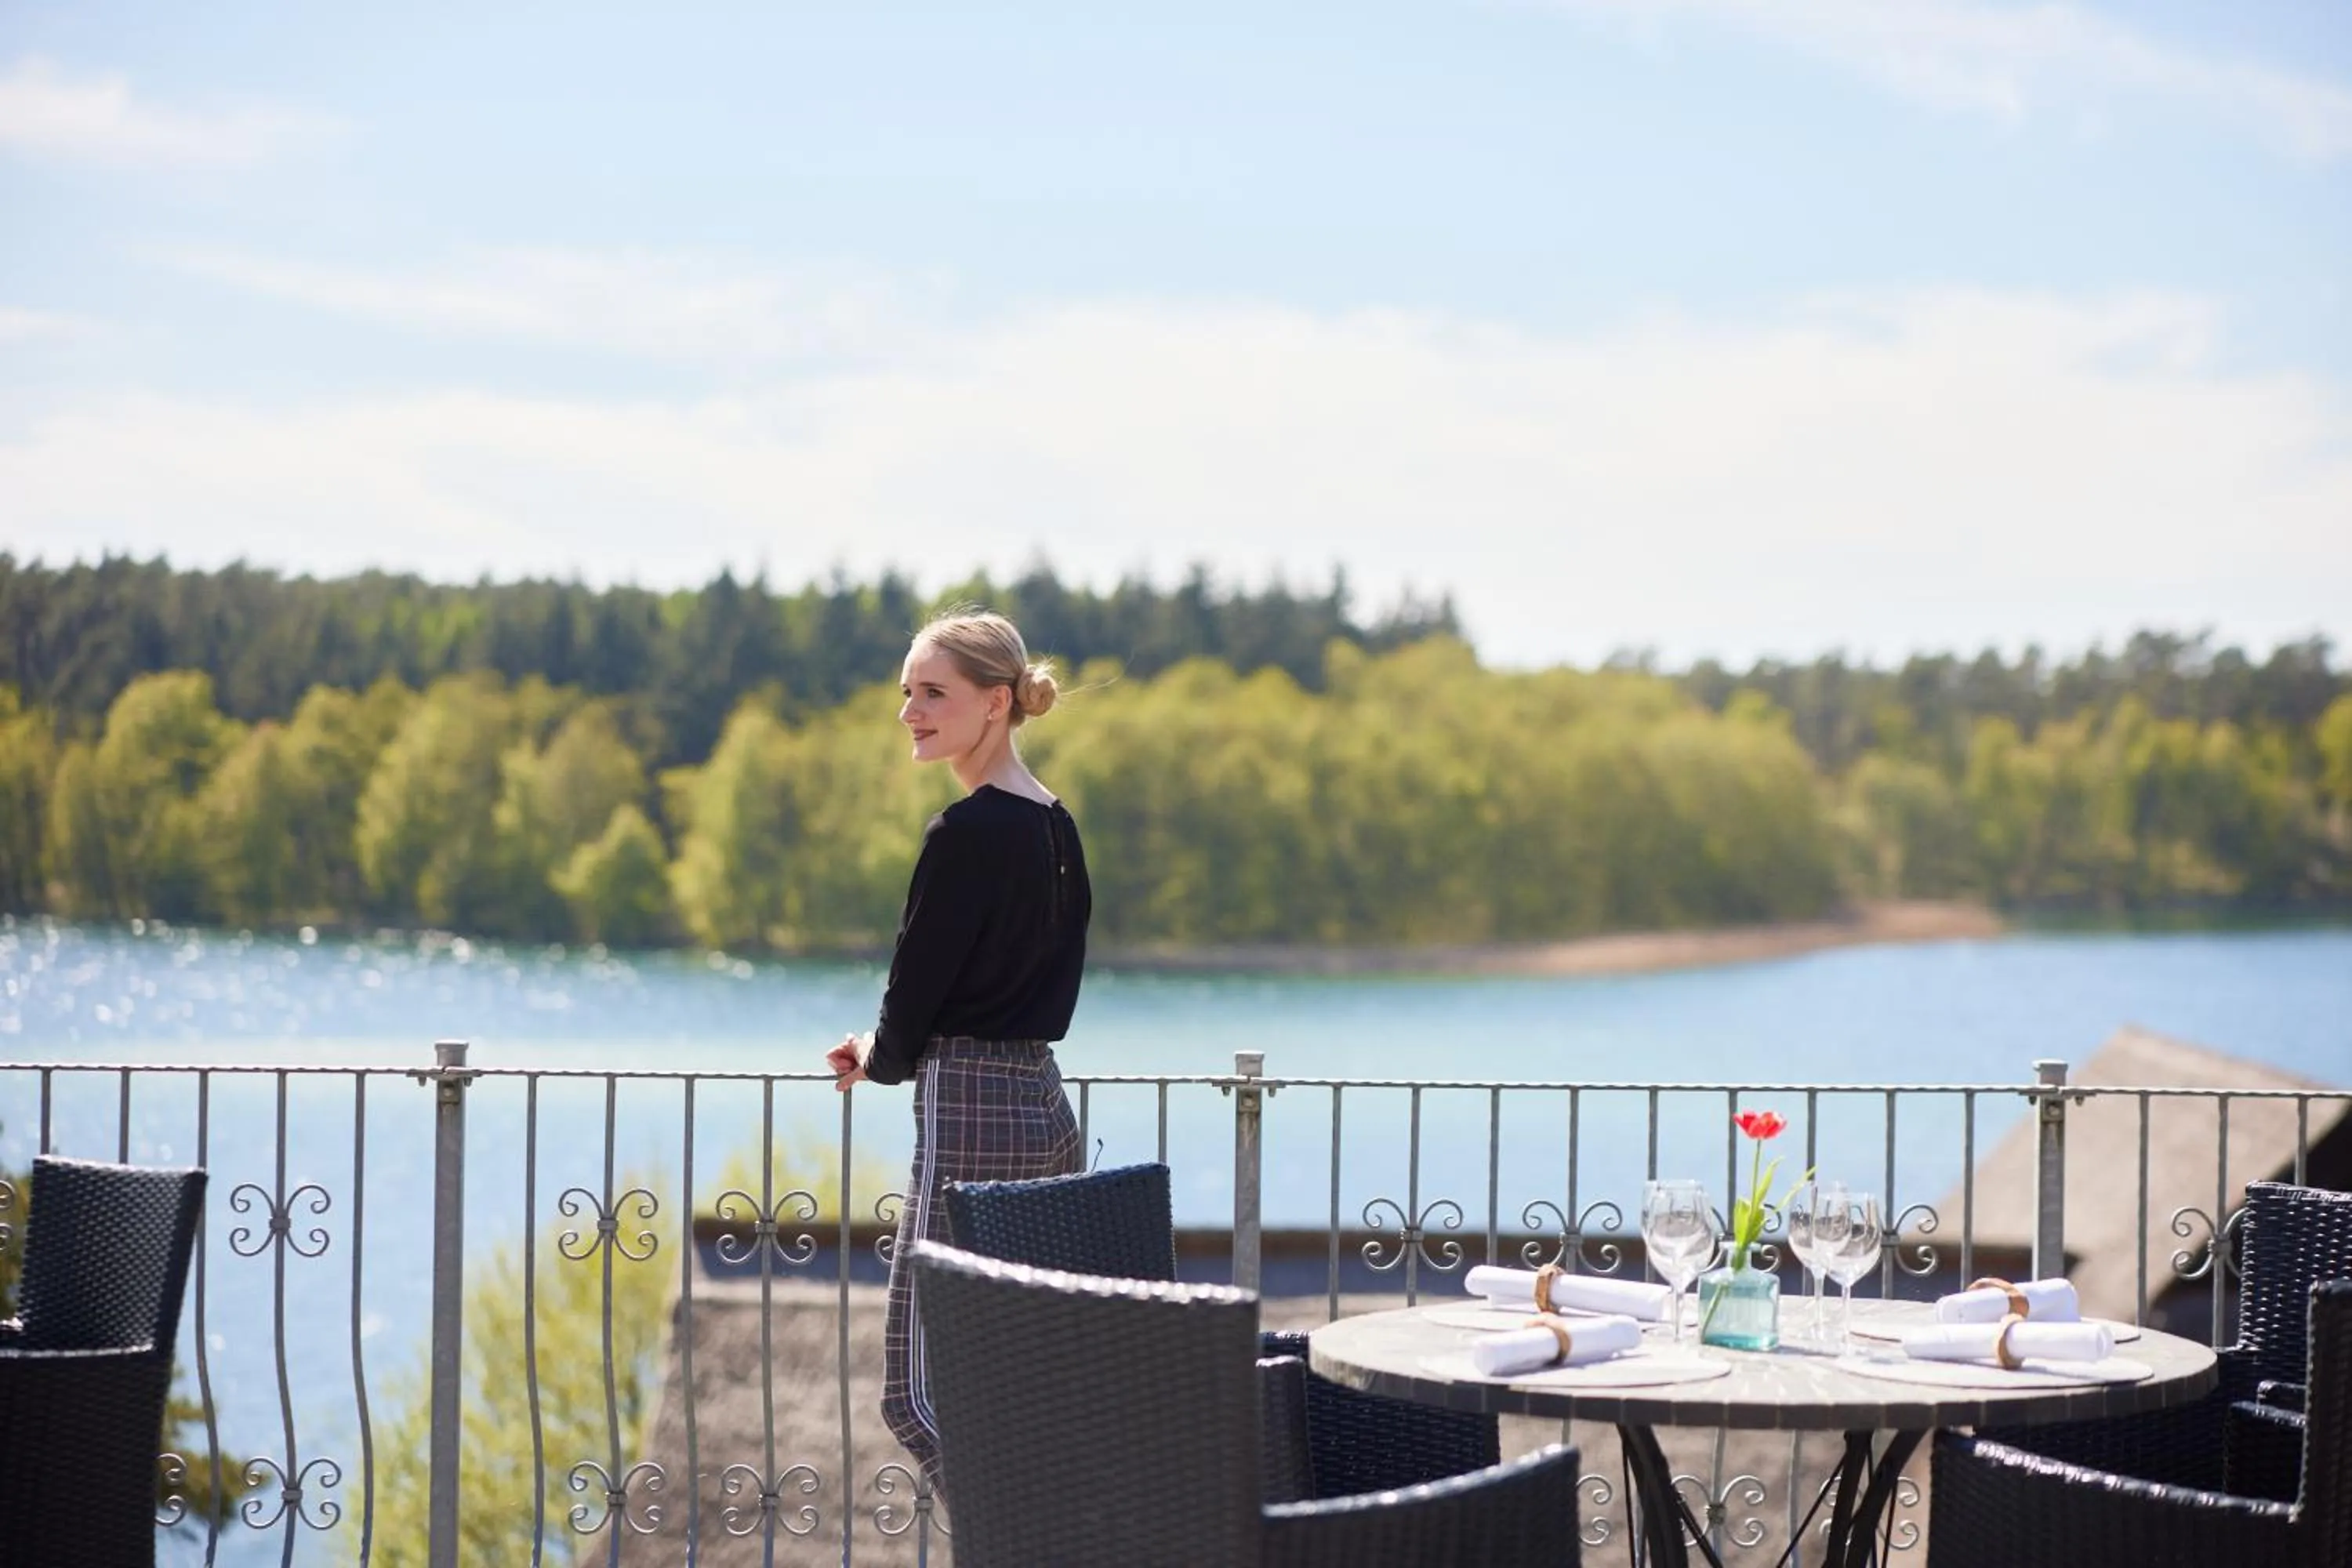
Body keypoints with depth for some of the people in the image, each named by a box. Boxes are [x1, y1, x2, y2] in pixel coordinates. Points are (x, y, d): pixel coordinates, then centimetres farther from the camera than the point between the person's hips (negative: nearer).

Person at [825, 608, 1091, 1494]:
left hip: (972, 1119, -10)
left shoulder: (968, 833, -15)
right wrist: (893, 1049, 21)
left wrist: (882, 1059, 11)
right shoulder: (1056, 825, 13)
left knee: (921, 1392, -6)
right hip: (1045, 1109, 10)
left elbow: (917, 984, -11)